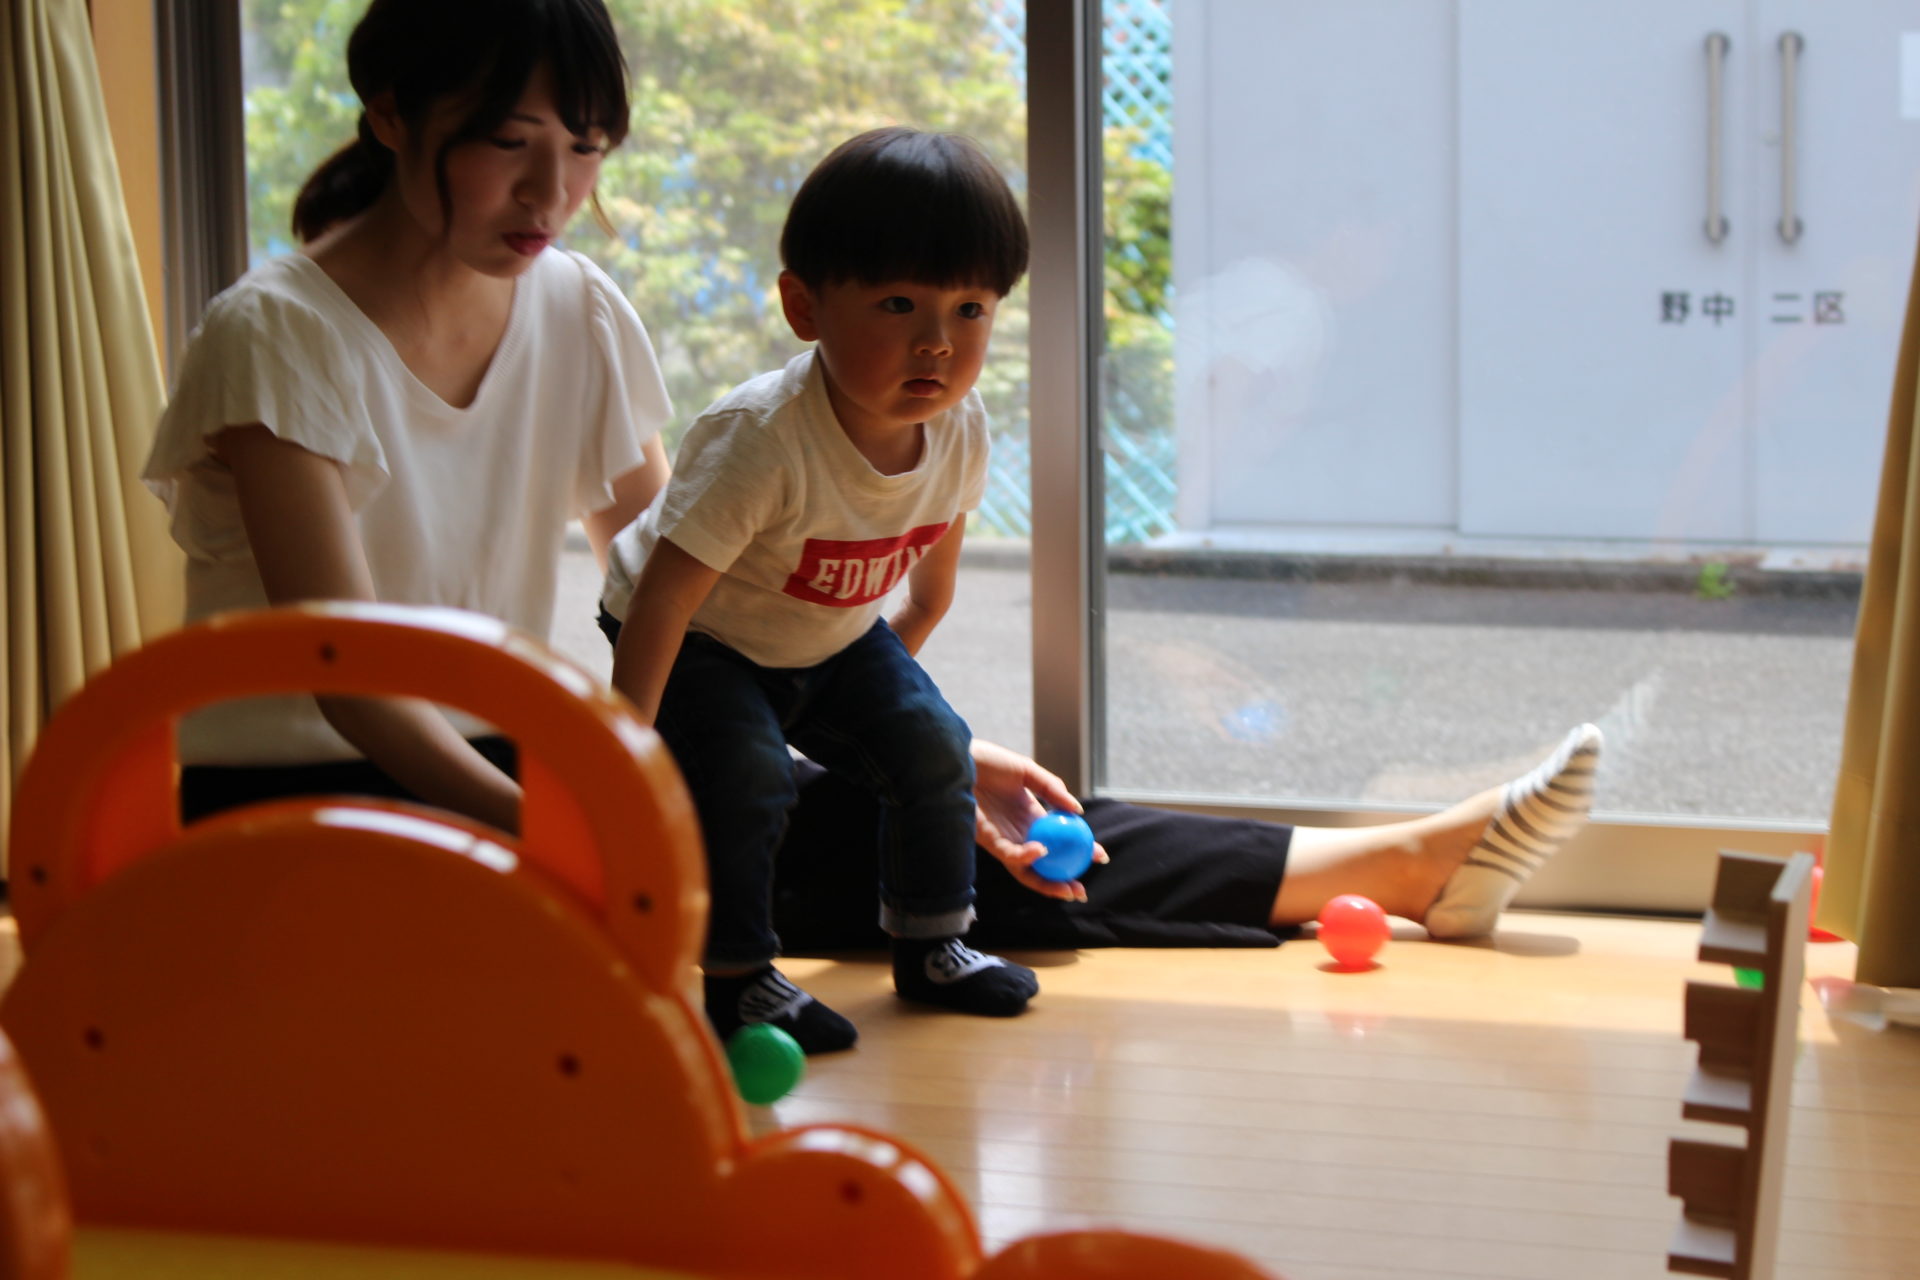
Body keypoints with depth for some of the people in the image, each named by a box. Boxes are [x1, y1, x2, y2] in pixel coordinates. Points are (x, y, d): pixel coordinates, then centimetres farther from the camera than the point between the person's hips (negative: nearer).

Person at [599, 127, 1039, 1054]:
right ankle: (737, 977, -6)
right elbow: (661, 597, -35)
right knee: (744, 775, -24)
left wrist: (892, 670, 16)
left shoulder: (960, 429, -19)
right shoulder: (760, 439, -40)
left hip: (837, 638, 6)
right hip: (703, 639, -6)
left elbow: (930, 582, 3)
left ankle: (930, 946, 16)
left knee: (932, 744, -4)